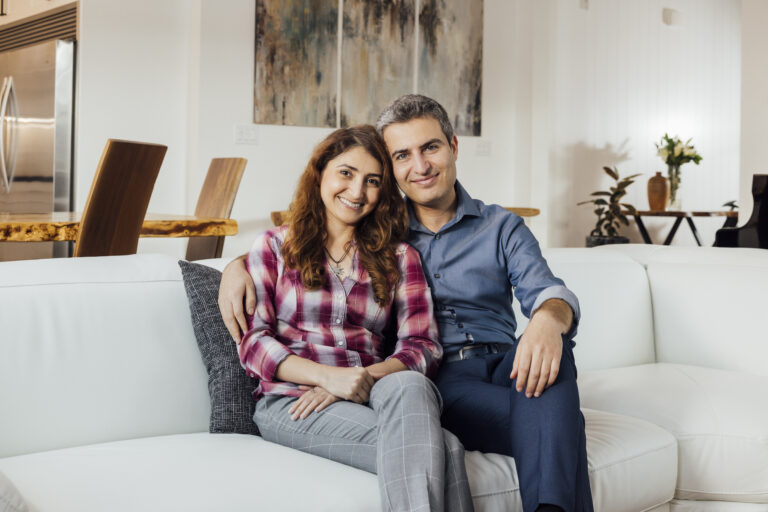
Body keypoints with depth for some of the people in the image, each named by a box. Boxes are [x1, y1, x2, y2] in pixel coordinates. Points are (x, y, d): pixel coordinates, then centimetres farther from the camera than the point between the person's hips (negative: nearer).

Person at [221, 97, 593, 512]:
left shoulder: (501, 228, 14)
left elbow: (546, 292, -3)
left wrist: (548, 318, -30)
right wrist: (238, 265, -1)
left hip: (501, 365, 3)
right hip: (439, 380, -2)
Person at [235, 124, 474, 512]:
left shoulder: (398, 257, 19)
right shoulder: (275, 247, 14)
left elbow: (423, 345, 8)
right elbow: (252, 342, 3)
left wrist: (367, 378, -13)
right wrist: (329, 376, -14)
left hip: (370, 396, 3)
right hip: (290, 401, -3)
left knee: (407, 386, -38)